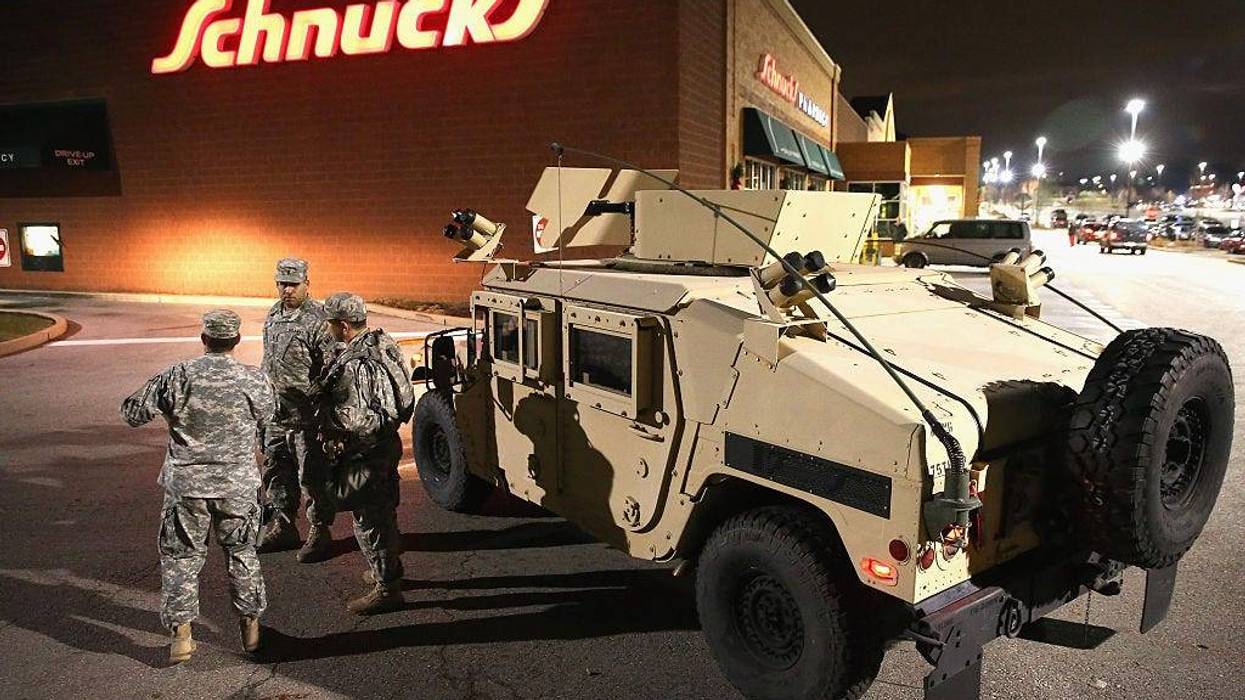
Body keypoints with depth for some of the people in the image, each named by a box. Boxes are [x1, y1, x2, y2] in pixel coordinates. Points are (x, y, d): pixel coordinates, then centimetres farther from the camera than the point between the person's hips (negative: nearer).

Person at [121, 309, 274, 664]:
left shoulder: (177, 376, -10)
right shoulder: (255, 380, -9)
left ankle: (182, 634, 12)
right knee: (242, 553, 18)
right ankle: (250, 626, 27)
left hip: (186, 484, -1)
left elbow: (132, 412, -1)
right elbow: (266, 419, 8)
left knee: (181, 555, 14)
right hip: (239, 485, 1)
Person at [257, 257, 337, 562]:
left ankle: (320, 532, 12)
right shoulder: (273, 314, 12)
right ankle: (282, 526, 32)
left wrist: (311, 399, -22)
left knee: (312, 475, 0)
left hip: (306, 414, -8)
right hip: (276, 411, 8)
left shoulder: (318, 319, -14)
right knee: (276, 470, 18)